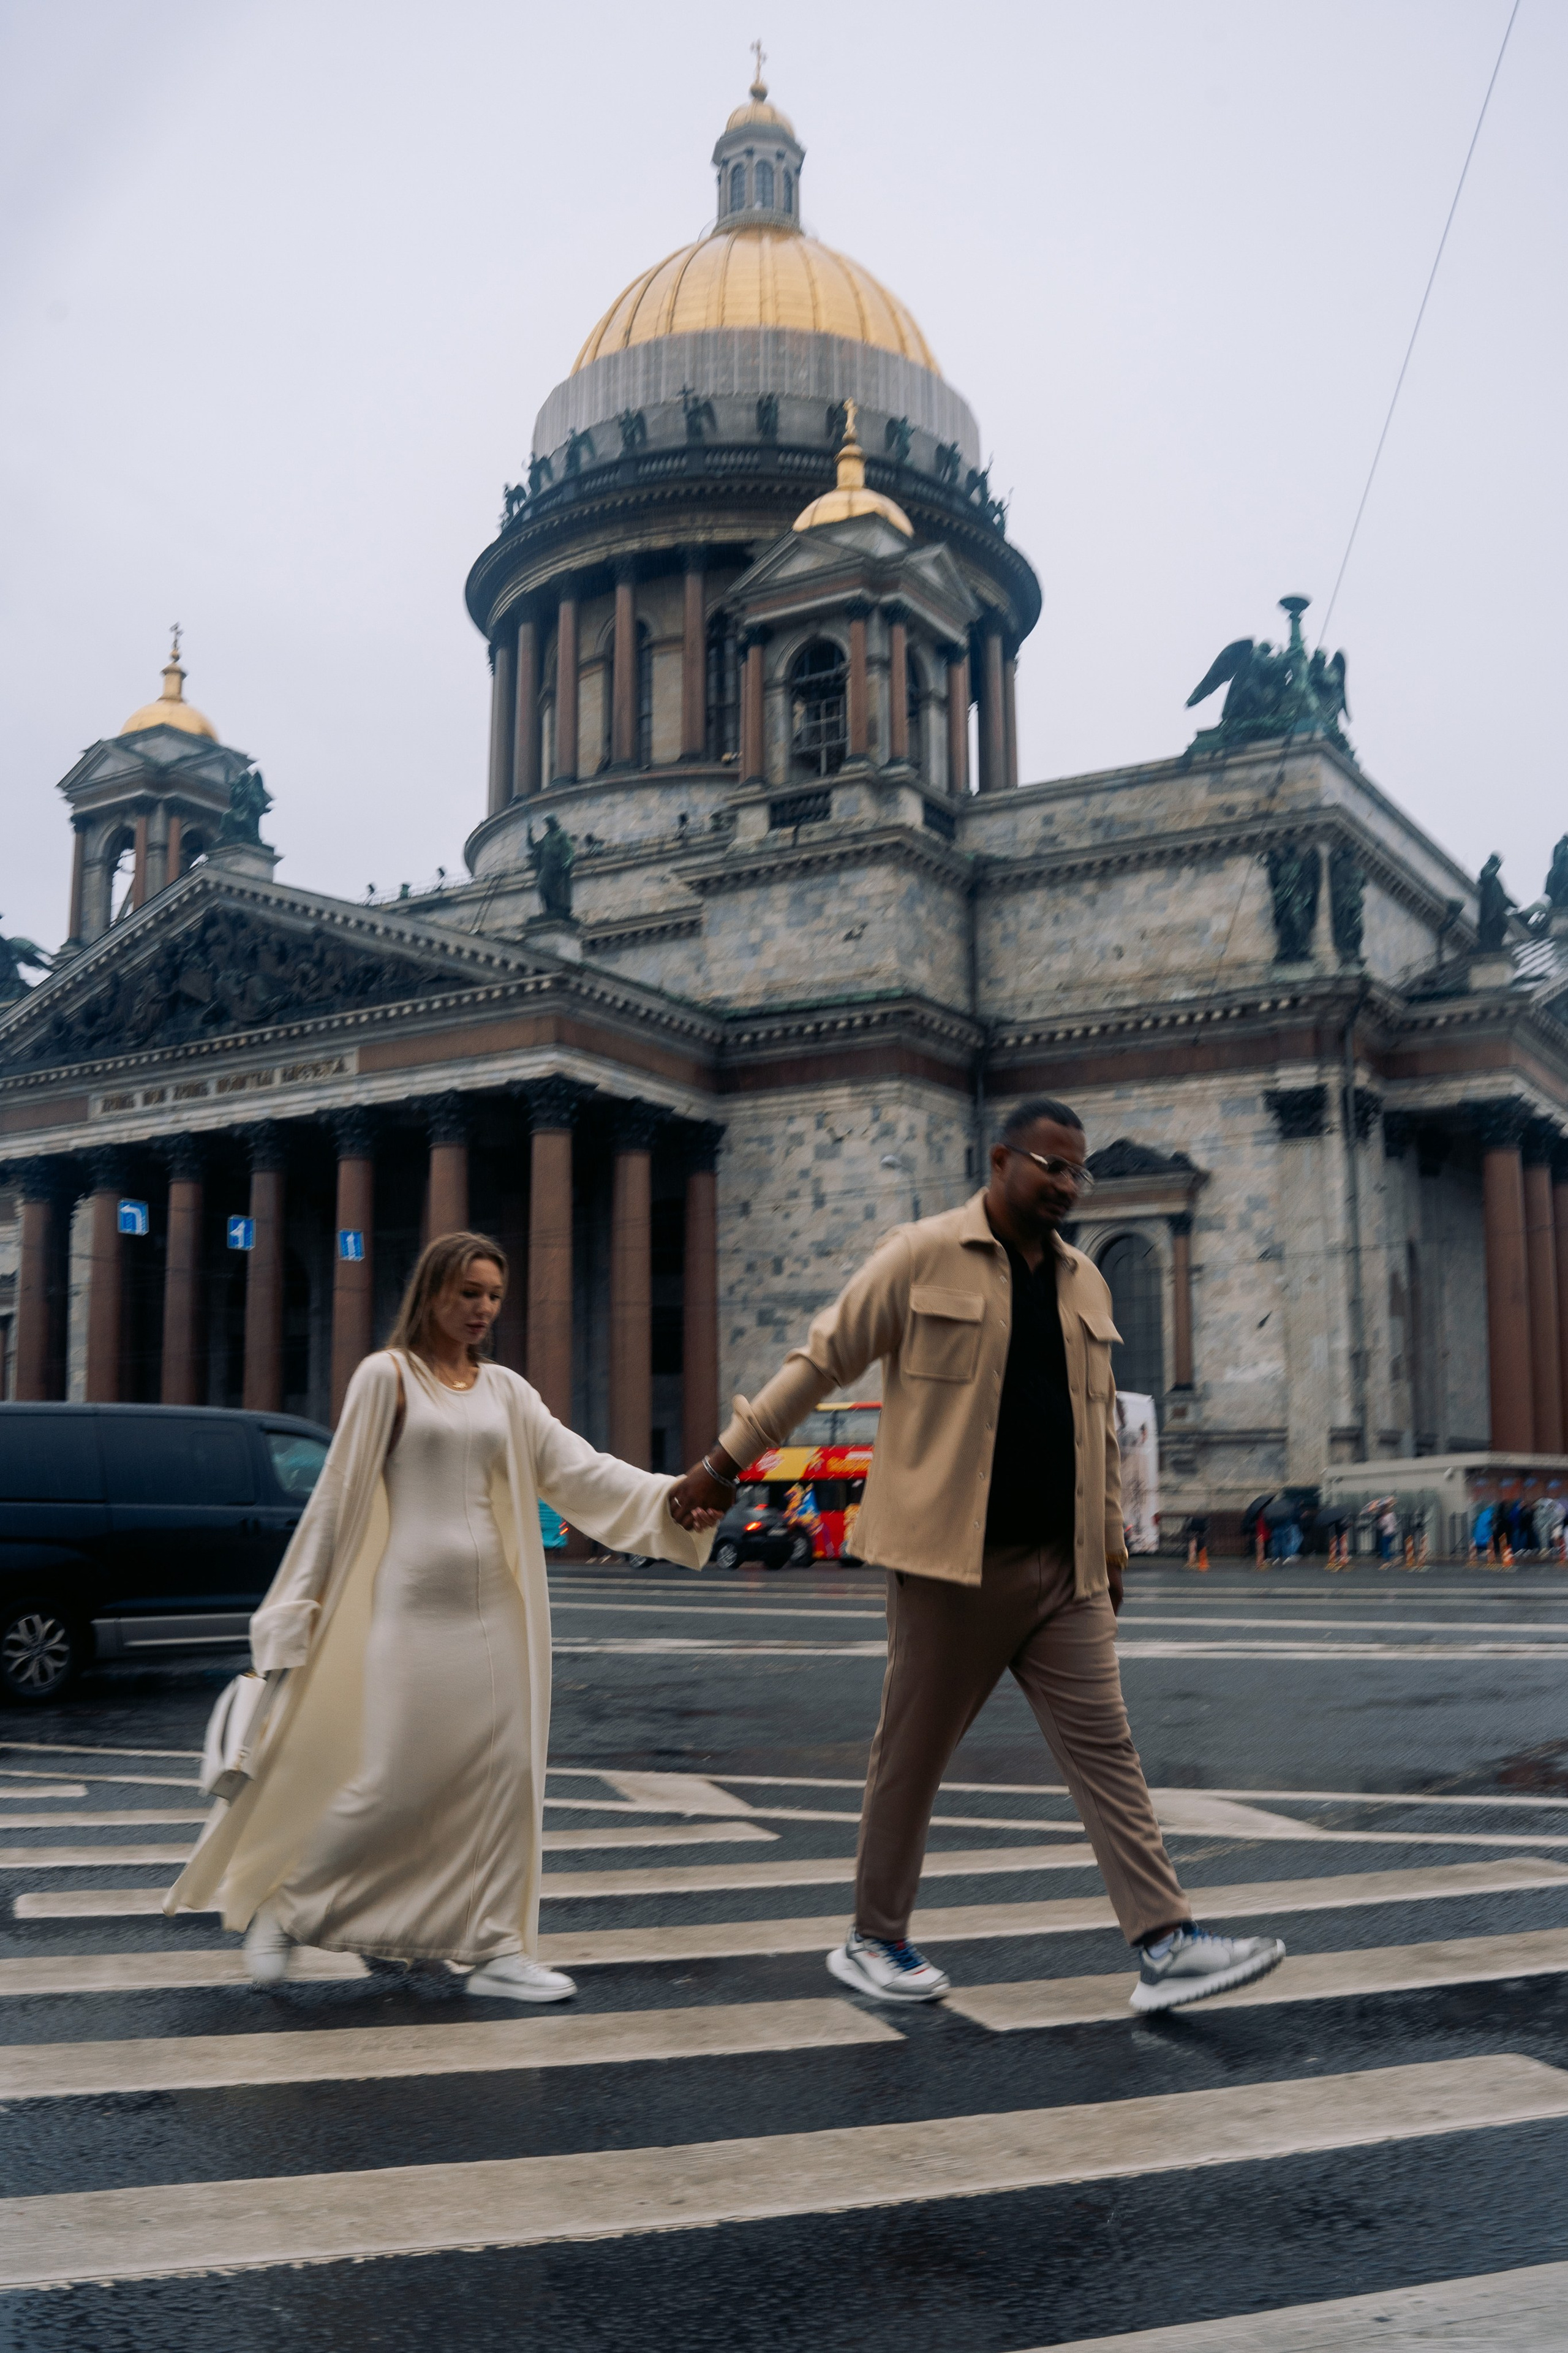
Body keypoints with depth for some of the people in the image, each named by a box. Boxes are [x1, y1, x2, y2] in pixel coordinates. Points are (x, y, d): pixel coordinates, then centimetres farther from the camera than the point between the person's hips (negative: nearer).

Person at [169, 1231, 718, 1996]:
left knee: (504, 1772, 2)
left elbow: (577, 1469, 1)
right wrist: (304, 1603, -4)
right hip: (411, 1602, -6)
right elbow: (340, 1491, -3)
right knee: (397, 1779, -7)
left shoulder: (505, 1390, 11)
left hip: (493, 1604, 6)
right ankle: (284, 1906, 16)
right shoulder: (387, 1375, -3)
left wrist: (672, 1500, -12)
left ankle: (495, 1948, 12)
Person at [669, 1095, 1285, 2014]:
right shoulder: (923, 1257, -5)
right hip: (953, 1561, -5)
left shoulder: (1084, 1281, 14)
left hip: (1065, 1570, 5)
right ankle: (875, 1942, 22)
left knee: (1105, 1747, 1)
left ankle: (1169, 1946, 2)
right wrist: (726, 1461, -2)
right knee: (913, 1755, 6)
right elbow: (820, 1361, -2)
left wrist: (1111, 1544, 20)